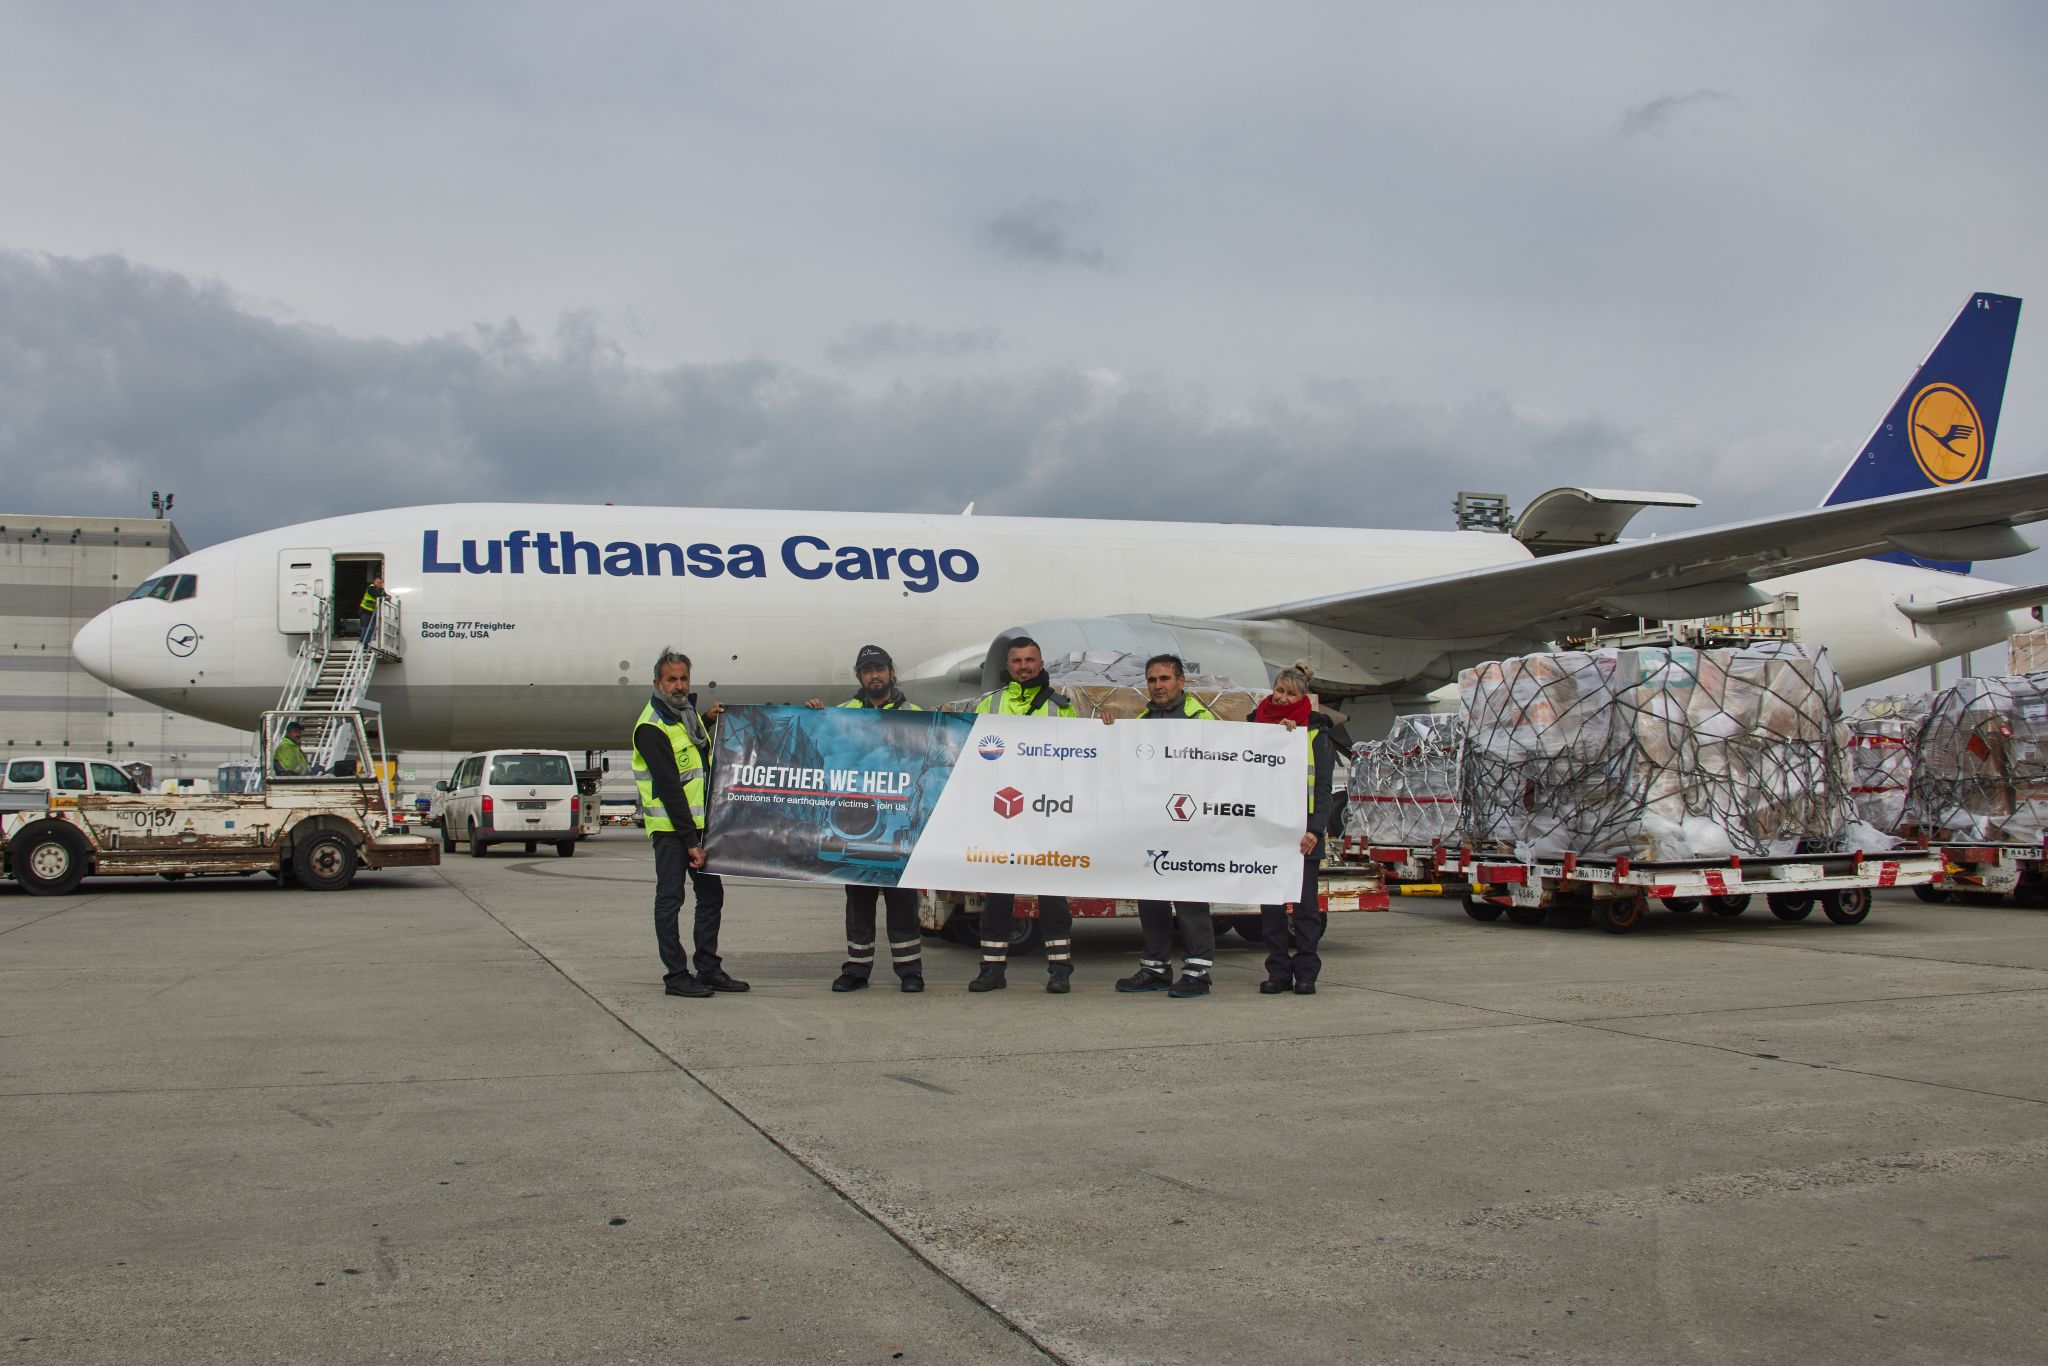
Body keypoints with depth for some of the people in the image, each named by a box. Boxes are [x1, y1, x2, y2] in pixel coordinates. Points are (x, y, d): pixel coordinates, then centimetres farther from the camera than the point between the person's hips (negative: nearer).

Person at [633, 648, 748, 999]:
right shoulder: (652, 727, -16)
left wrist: (708, 721, 14)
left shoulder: (687, 711, 10)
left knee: (711, 894, 10)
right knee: (670, 899, -2)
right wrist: (690, 842, -21)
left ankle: (709, 969, 18)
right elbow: (669, 788, -20)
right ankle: (676, 975, 2)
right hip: (670, 826, -9)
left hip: (699, 822, 9)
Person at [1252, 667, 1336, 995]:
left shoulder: (1315, 734, 5)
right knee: (1271, 904, 3)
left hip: (1302, 829, -2)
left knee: (1305, 902, -1)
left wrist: (1315, 829, -12)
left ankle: (1306, 972, 6)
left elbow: (1323, 786, 0)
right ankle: (1278, 971, 9)